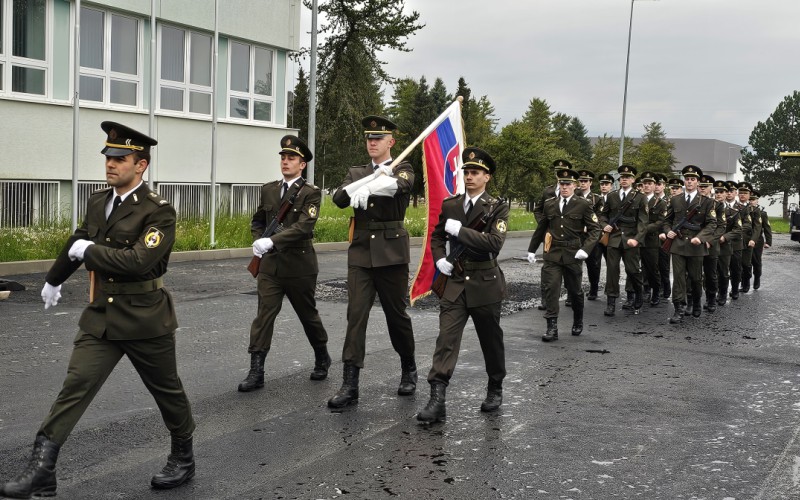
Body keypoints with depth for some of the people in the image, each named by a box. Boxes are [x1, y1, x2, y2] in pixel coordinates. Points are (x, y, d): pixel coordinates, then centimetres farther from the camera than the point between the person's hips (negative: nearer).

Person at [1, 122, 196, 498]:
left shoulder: (158, 212, -16)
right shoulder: (97, 201, 6)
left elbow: (139, 260, -29)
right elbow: (77, 243, 24)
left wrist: (89, 250, -18)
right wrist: (53, 279, 37)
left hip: (144, 319, -5)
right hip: (100, 317, 5)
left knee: (167, 390, 11)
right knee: (75, 386, -4)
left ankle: (183, 459, 31)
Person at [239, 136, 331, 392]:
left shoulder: (310, 193, -7)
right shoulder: (268, 190, 10)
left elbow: (303, 227, -21)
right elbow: (257, 221, 22)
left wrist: (271, 241, -30)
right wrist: (258, 242, 2)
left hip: (299, 266, -4)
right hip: (270, 265, 4)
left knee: (308, 314, 11)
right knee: (264, 315, -4)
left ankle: (322, 358, 34)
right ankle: (256, 372, -3)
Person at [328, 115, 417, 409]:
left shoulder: (402, 169, 3)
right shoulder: (356, 173, 14)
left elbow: (399, 185, -22)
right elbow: (339, 198, -5)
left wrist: (367, 188, -37)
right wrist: (372, 176, -15)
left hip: (391, 253, -3)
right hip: (360, 253, 3)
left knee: (397, 315, 7)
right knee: (356, 315, -5)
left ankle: (408, 370, 29)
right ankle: (350, 384, -5)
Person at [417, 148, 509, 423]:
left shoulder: (497, 207, -5)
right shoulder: (450, 205, 7)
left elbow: (494, 243, -20)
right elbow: (436, 236, 21)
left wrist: (459, 229, -21)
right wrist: (440, 259, 2)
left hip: (485, 284, -2)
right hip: (455, 282, 2)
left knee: (491, 339, 11)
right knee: (446, 338, -8)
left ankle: (495, 389, 33)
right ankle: (437, 399, -11)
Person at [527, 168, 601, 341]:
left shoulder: (583, 204, -3)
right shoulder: (549, 204, 7)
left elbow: (595, 229, -4)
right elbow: (541, 228, 17)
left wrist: (585, 249, -18)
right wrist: (532, 249, 18)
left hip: (572, 255, -2)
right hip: (552, 254, 2)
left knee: (575, 291, 12)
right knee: (550, 289, -8)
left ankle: (578, 323, 34)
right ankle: (552, 327, -5)